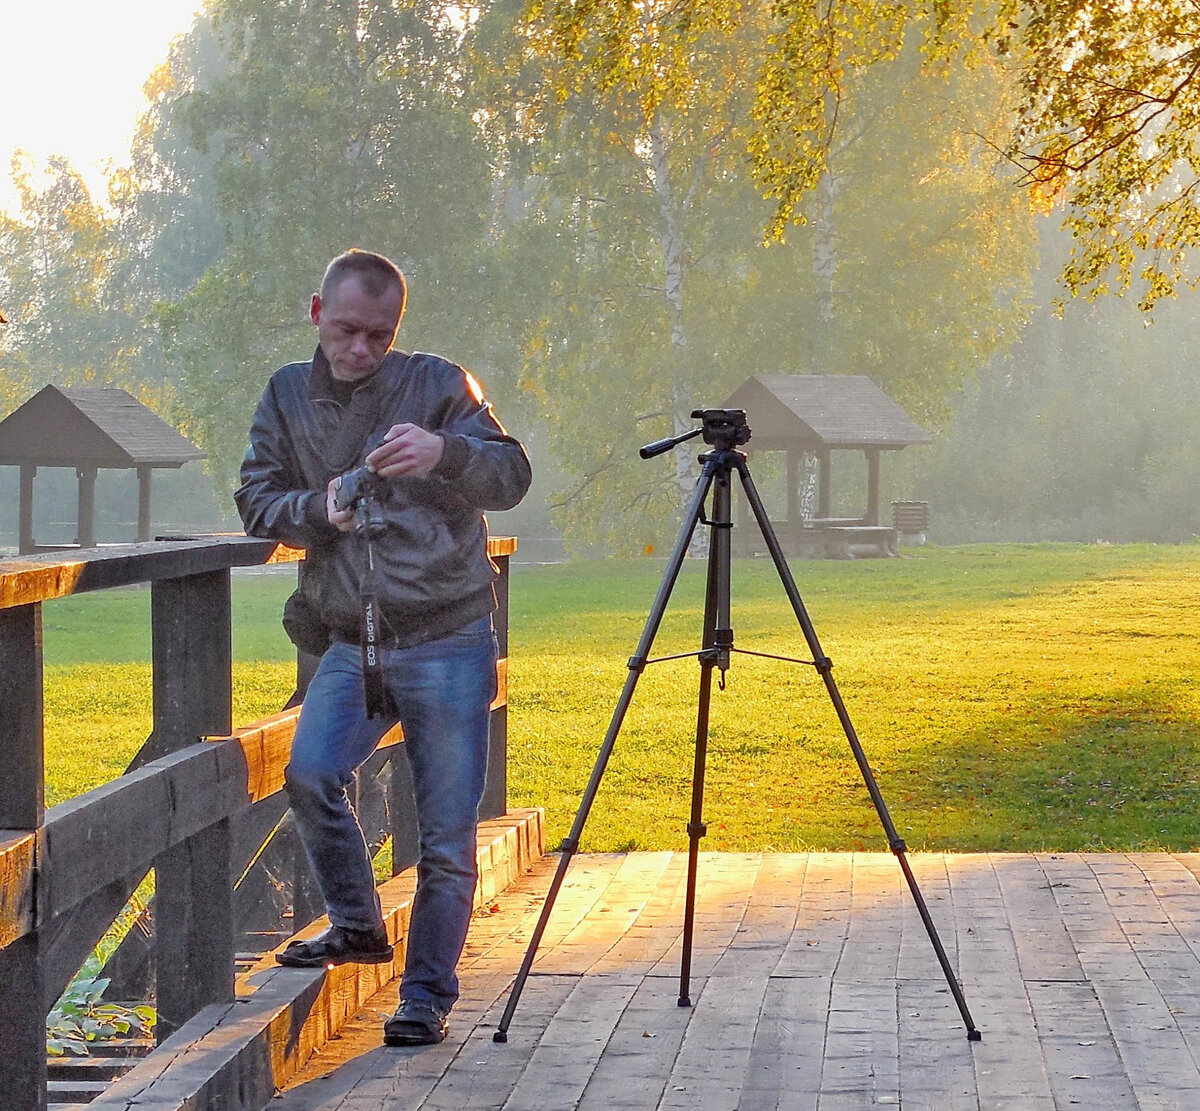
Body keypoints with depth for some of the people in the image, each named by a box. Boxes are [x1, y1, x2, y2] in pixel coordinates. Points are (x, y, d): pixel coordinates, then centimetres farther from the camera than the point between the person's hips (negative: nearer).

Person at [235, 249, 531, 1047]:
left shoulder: (437, 384, -2)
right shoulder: (289, 396, 9)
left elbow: (512, 478, -9)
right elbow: (257, 502, 8)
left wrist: (446, 452, -30)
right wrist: (319, 507, -13)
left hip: (449, 644, -3)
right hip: (353, 645, 3)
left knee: (447, 834, -4)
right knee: (309, 774, -20)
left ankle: (428, 996, 10)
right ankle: (357, 923, 4)